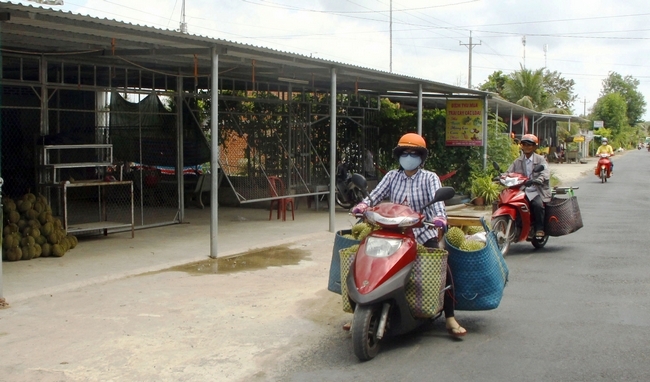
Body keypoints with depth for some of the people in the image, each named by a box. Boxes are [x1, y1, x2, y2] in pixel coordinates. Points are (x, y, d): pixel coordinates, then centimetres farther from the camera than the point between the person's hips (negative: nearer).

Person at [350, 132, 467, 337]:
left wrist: (440, 217, -38)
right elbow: (375, 195, -3)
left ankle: (450, 319, -11)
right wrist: (363, 206, -25)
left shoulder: (429, 178, 1)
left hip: (423, 232, -2)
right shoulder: (392, 176, 9)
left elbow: (437, 199, -16)